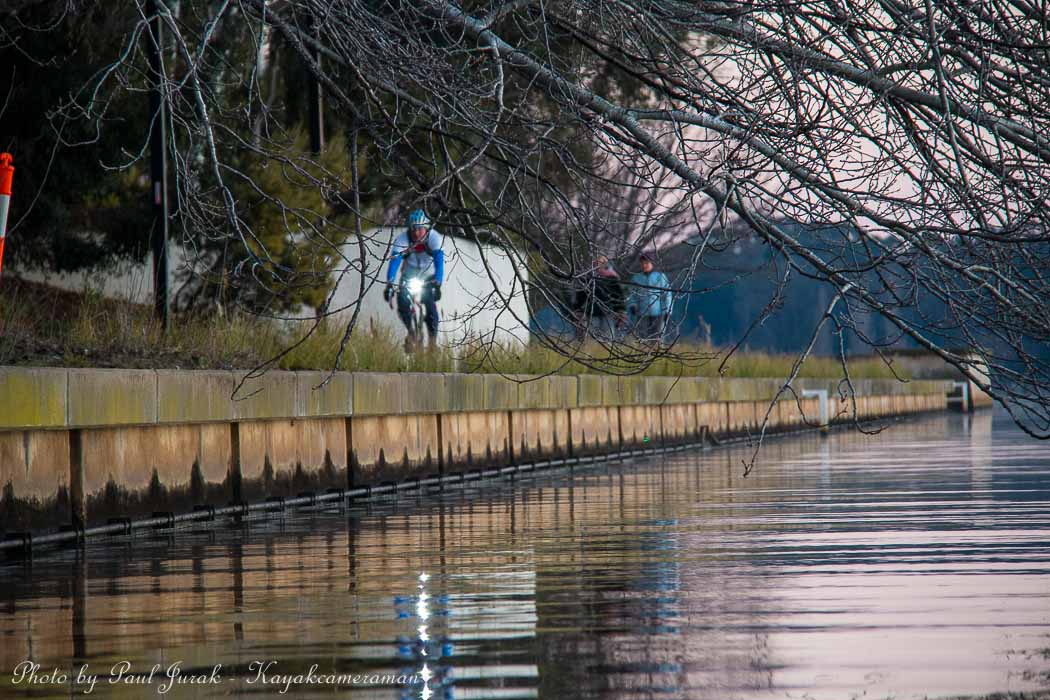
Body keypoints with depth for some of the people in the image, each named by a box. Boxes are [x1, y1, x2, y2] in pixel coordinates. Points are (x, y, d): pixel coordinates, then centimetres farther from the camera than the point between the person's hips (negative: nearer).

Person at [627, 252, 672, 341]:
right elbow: (632, 295, 13)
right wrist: (632, 306, -4)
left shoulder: (660, 277, 2)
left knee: (656, 337, -1)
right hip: (642, 314, 2)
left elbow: (667, 294, 3)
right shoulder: (636, 278, 8)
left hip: (657, 314, -2)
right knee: (642, 337, -2)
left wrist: (667, 312, -2)